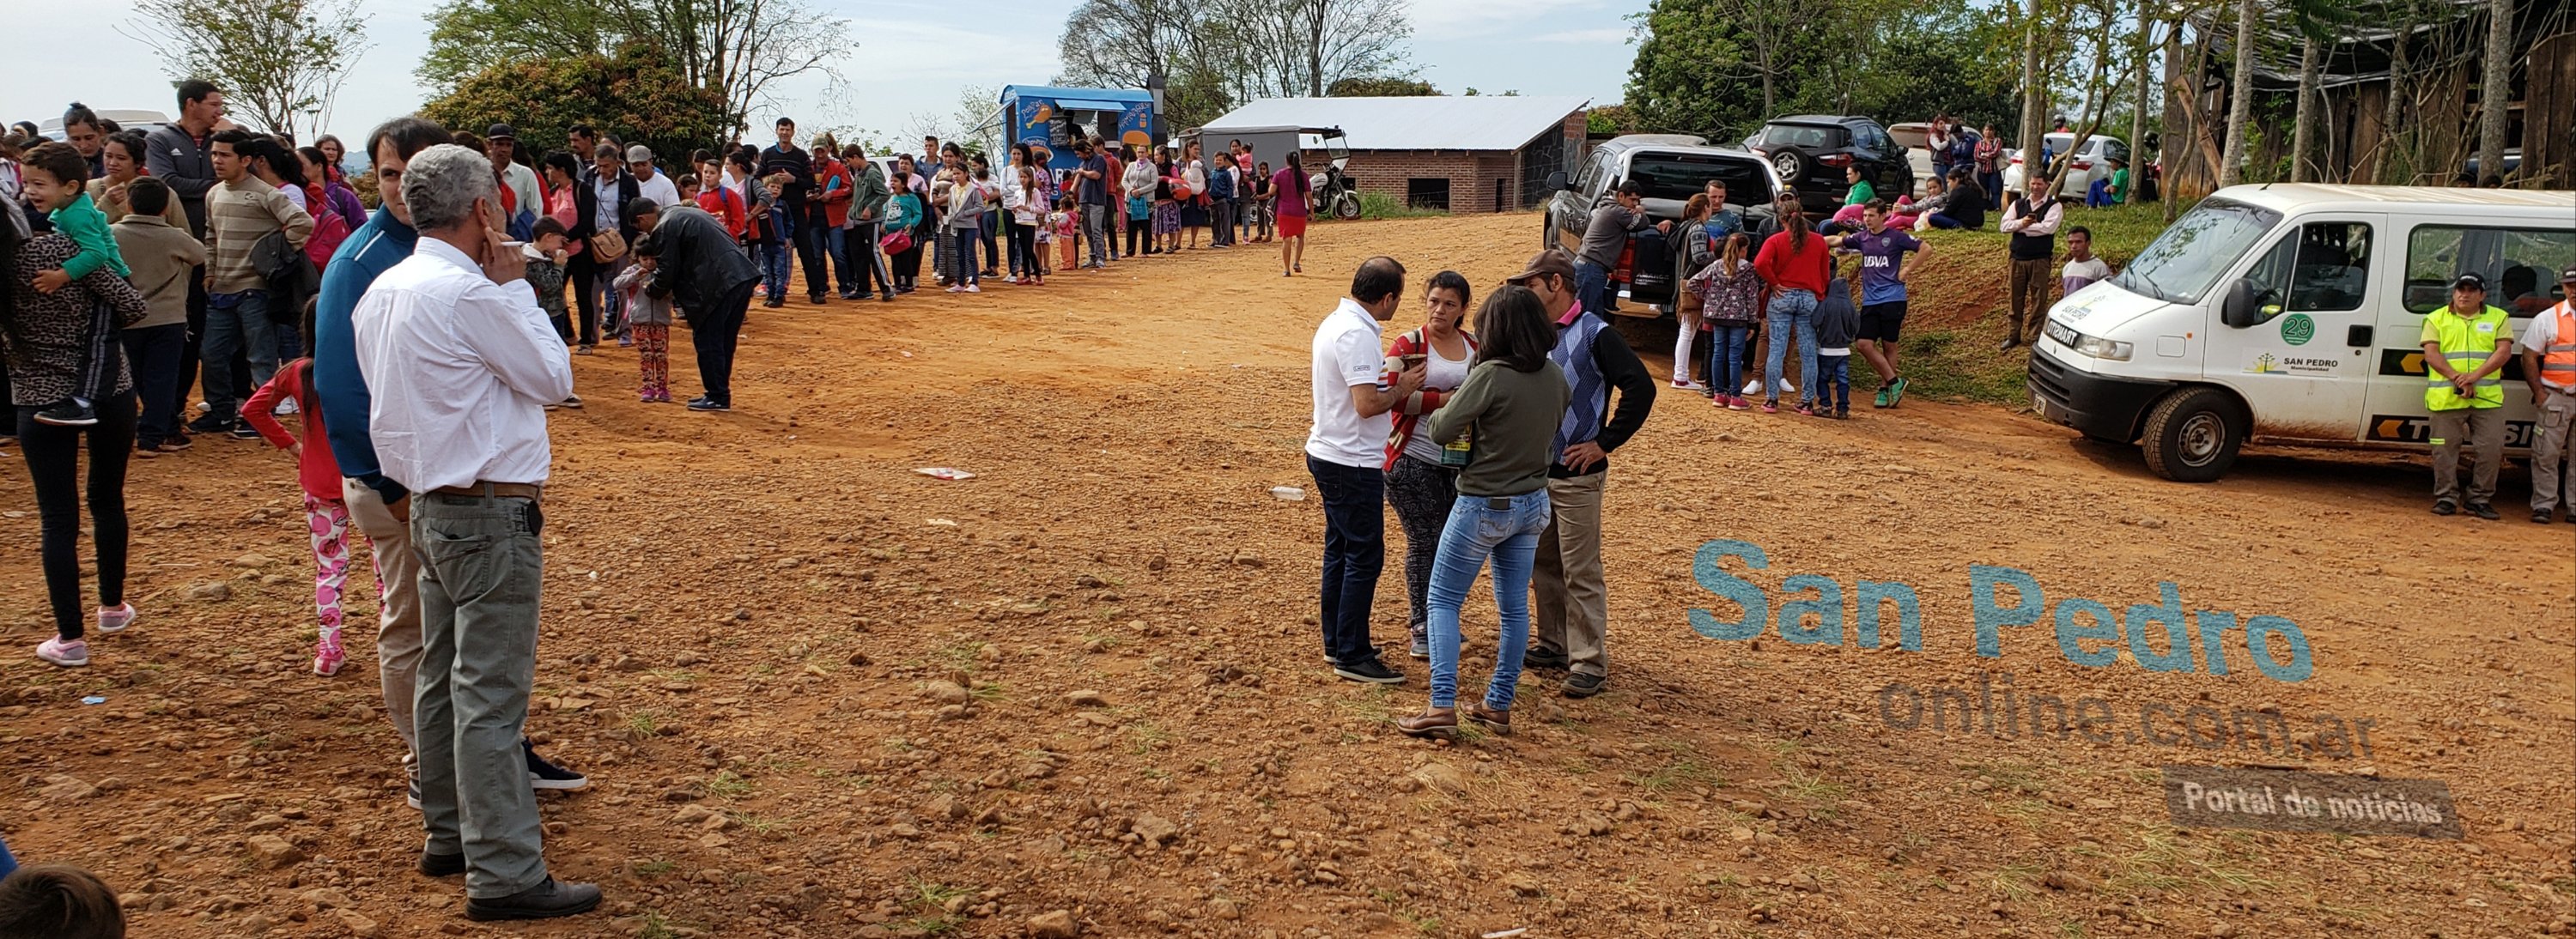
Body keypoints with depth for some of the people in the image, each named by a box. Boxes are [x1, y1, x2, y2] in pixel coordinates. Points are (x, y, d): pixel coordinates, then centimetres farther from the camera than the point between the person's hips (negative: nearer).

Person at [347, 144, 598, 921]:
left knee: (445, 679, 18)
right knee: (491, 695, -6)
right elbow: (552, 378, -10)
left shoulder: (383, 293, 9)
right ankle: (505, 874, 0)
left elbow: (389, 394, 14)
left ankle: (450, 834, 31)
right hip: (491, 515, -9)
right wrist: (515, 286, -4)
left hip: (431, 505, 10)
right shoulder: (468, 293, -19)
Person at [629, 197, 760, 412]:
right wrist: (674, 290, 30)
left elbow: (666, 272, -5)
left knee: (706, 340, 2)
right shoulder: (688, 213, 24)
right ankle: (720, 394, 25)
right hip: (742, 277, 9)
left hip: (719, 284, -9)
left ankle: (717, 397, 6)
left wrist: (651, 289, 16)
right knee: (724, 341, 17)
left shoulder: (664, 228, -5)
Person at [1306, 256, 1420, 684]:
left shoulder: (1336, 321, 9)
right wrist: (1401, 390, -8)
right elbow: (1368, 404, -27)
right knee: (1364, 556, -3)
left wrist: (1388, 379, 11)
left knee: (1340, 550, 18)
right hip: (1352, 464, -11)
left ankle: (1337, 643, 28)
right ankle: (1352, 656, 3)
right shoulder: (1356, 334, -22)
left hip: (1327, 453, 11)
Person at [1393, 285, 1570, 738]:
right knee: (1514, 607, 14)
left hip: (1484, 507, -7)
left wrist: (1453, 407, -2)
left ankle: (1442, 708, -2)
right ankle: (1499, 706, 22)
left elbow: (1440, 430, -22)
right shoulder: (1555, 376, -1)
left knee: (1443, 601, 5)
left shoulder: (1491, 375, -22)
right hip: (1533, 504, 7)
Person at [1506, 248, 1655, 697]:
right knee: (1545, 564, 16)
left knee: (1581, 572, -4)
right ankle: (1554, 645, 29)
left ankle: (1590, 665, 1)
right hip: (1535, 470, 8)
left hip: (1576, 475, -8)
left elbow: (1641, 388, -17)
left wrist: (1604, 443, -16)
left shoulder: (1594, 333, -12)